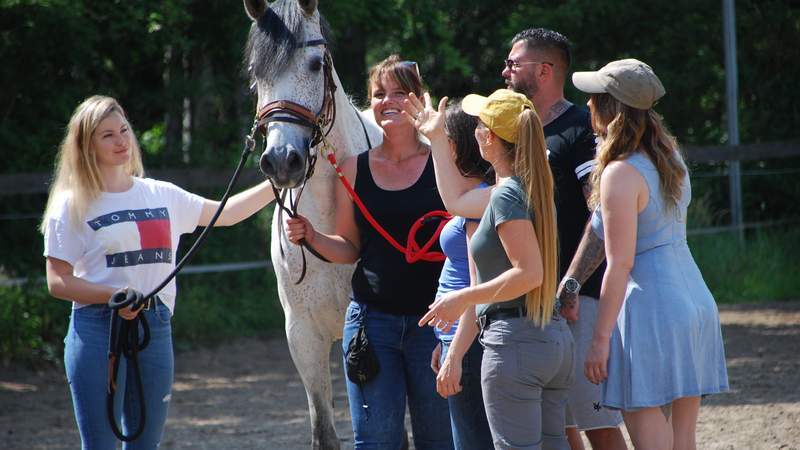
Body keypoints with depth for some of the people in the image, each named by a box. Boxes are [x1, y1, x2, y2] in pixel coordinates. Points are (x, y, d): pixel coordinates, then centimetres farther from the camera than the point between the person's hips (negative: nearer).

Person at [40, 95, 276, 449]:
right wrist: (113, 295, -20)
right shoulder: (72, 207, -2)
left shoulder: (162, 195, 12)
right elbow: (57, 282, -6)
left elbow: (225, 213, 22)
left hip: (156, 328, 5)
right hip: (98, 330, -5)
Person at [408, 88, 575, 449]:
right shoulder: (534, 188, 15)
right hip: (556, 338, 9)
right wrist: (436, 139, 38)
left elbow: (529, 273, -22)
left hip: (515, 340, -9)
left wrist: (462, 299, -16)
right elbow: (457, 200, 30)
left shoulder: (506, 195, -13)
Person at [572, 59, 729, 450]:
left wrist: (600, 338, -14)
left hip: (650, 306, -9)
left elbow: (620, 264, -16)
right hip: (694, 300, 9)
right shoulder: (670, 158, 11)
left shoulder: (620, 174, -13)